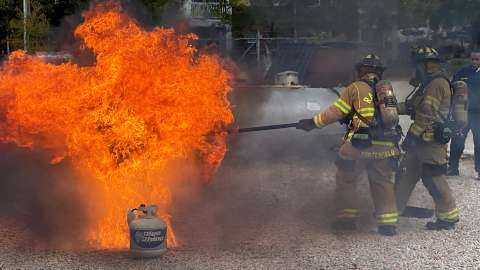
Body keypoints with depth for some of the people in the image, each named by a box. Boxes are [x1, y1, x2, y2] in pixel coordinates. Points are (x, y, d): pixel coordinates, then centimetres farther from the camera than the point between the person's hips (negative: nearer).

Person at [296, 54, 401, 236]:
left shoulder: (355, 88, -1)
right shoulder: (389, 90, 12)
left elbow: (335, 112, -4)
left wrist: (313, 123, 5)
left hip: (359, 145, -4)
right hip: (385, 147, 4)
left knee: (346, 180, 12)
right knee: (383, 183, 14)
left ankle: (346, 216, 12)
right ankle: (388, 222, 10)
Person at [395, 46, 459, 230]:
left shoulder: (437, 84, -17)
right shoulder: (428, 84, 16)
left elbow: (426, 114, -22)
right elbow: (411, 106, 20)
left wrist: (412, 135, -20)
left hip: (432, 141, -10)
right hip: (423, 140, 10)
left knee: (433, 178, -5)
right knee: (406, 172, 14)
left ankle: (448, 217, 5)